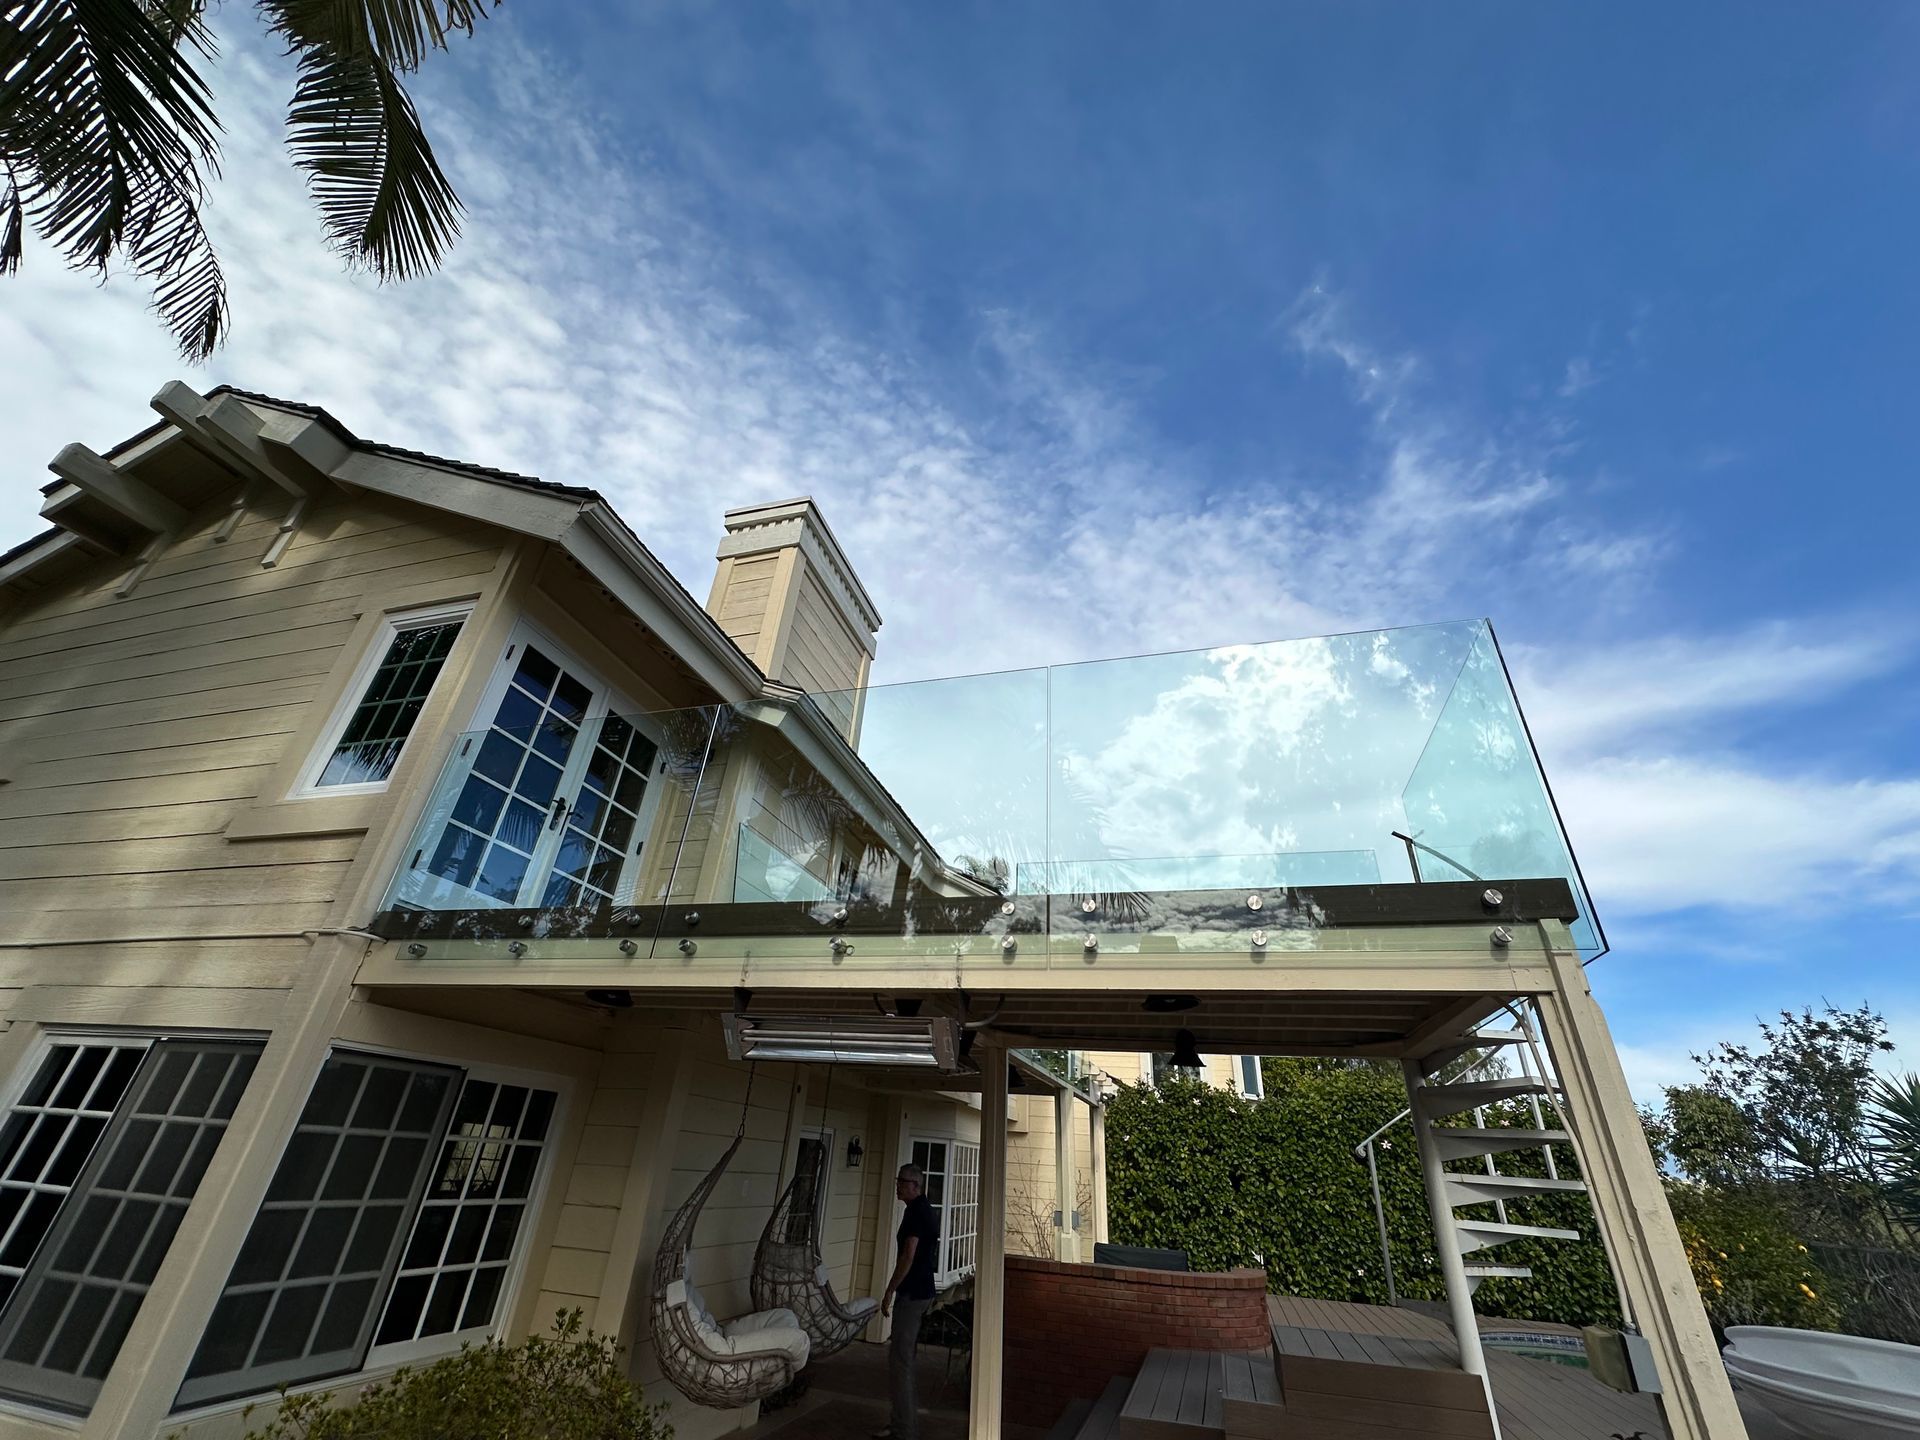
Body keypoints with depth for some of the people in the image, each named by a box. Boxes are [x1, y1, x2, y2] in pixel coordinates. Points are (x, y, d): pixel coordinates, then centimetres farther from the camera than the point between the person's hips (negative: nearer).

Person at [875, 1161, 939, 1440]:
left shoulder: (915, 1211, -19)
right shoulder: (927, 1210, 11)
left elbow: (908, 1256, -23)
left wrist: (889, 1292, -16)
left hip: (912, 1294, -9)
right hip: (924, 1291, 9)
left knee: (899, 1360, -1)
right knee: (905, 1358, 18)